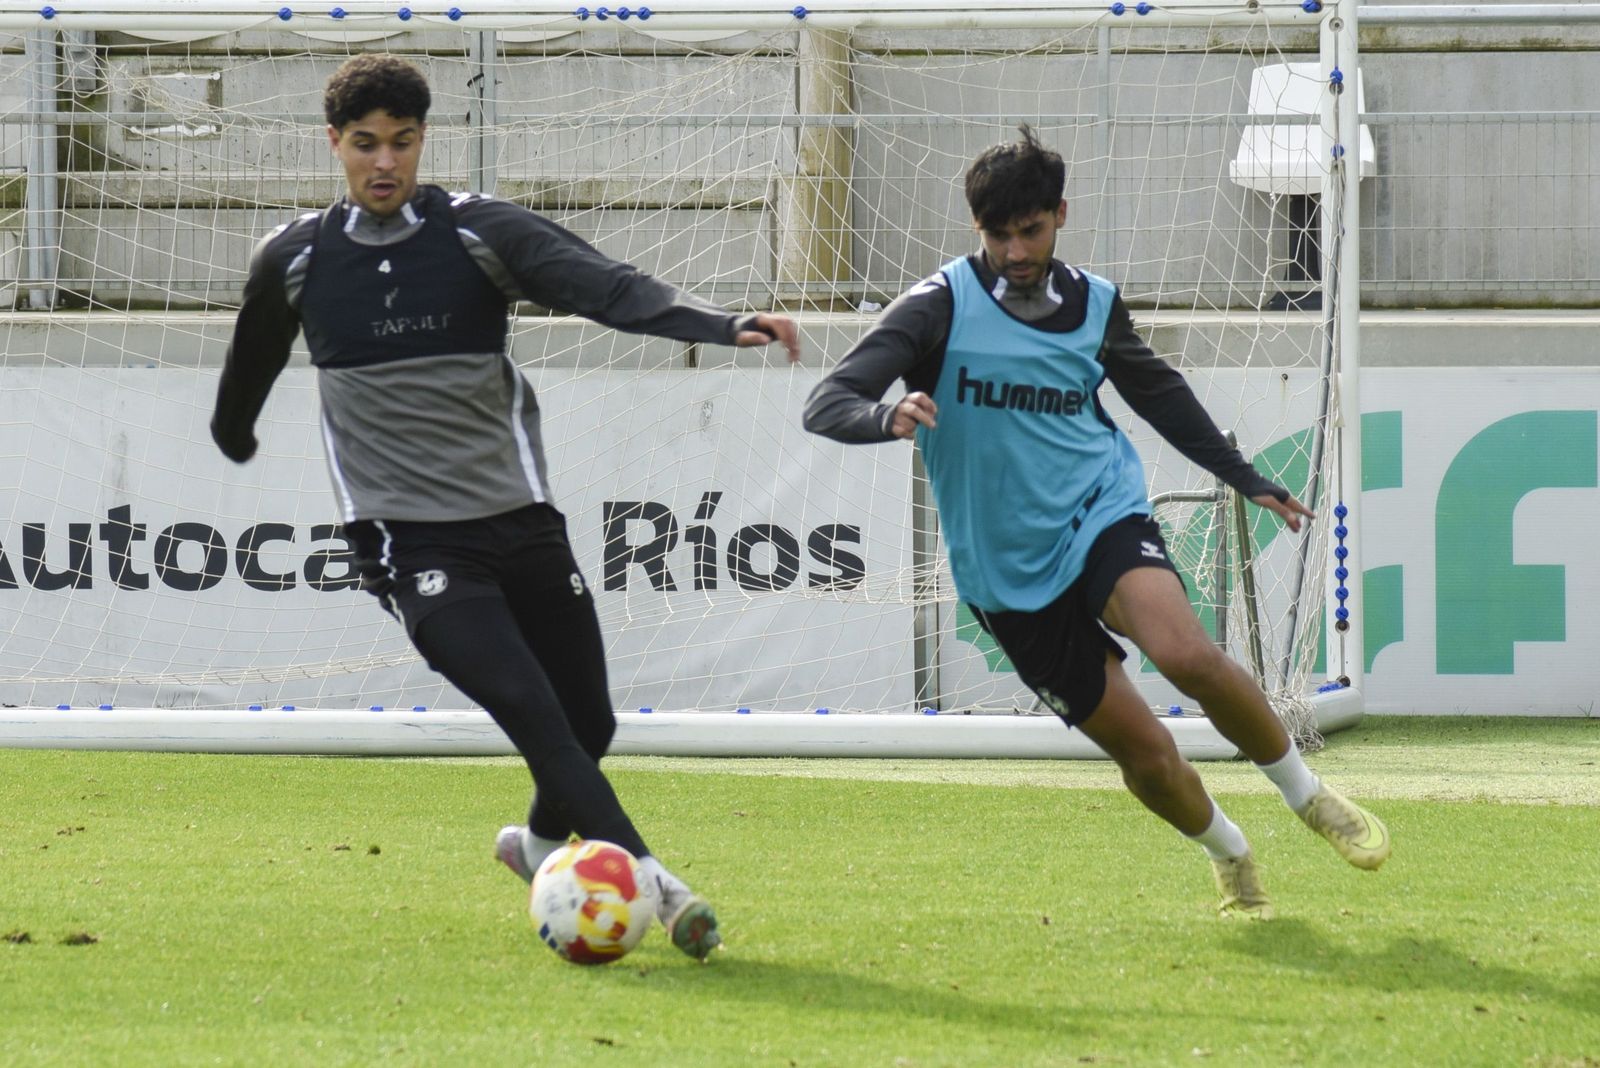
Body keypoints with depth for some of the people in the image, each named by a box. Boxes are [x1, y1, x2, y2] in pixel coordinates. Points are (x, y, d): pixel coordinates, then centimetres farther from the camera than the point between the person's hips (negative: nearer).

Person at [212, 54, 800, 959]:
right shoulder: (296, 261, 2)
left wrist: (724, 325, -32)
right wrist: (234, 434, 41)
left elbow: (611, 288, -17)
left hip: (521, 522, 2)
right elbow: (253, 359, 24)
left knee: (589, 725, 8)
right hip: (410, 539, -2)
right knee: (529, 708, -22)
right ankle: (653, 883, -27)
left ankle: (542, 842, 40)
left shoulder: (479, 232, -2)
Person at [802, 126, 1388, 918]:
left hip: (1100, 514, 1)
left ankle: (1310, 798, -7)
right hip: (1007, 573, -1)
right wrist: (888, 416, -40)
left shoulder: (1094, 304, 4)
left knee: (1186, 653, -29)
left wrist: (1246, 480, 28)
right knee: (1144, 752, -4)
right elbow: (826, 405, -17)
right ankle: (1231, 859, 26)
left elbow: (1157, 391, 25)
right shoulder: (941, 307, -9)